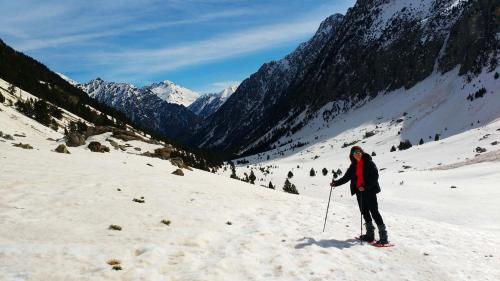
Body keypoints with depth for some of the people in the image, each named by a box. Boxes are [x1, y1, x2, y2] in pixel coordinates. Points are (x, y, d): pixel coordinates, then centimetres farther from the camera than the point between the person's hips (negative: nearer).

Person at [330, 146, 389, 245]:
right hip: (359, 191, 7)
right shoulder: (353, 166, 11)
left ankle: (383, 237, -6)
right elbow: (346, 178, 15)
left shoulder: (369, 163, -7)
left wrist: (365, 187, -23)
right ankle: (370, 234, 19)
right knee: (365, 212, 10)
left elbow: (375, 176, -14)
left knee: (374, 212, -9)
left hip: (369, 191, -6)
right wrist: (336, 183, 4)